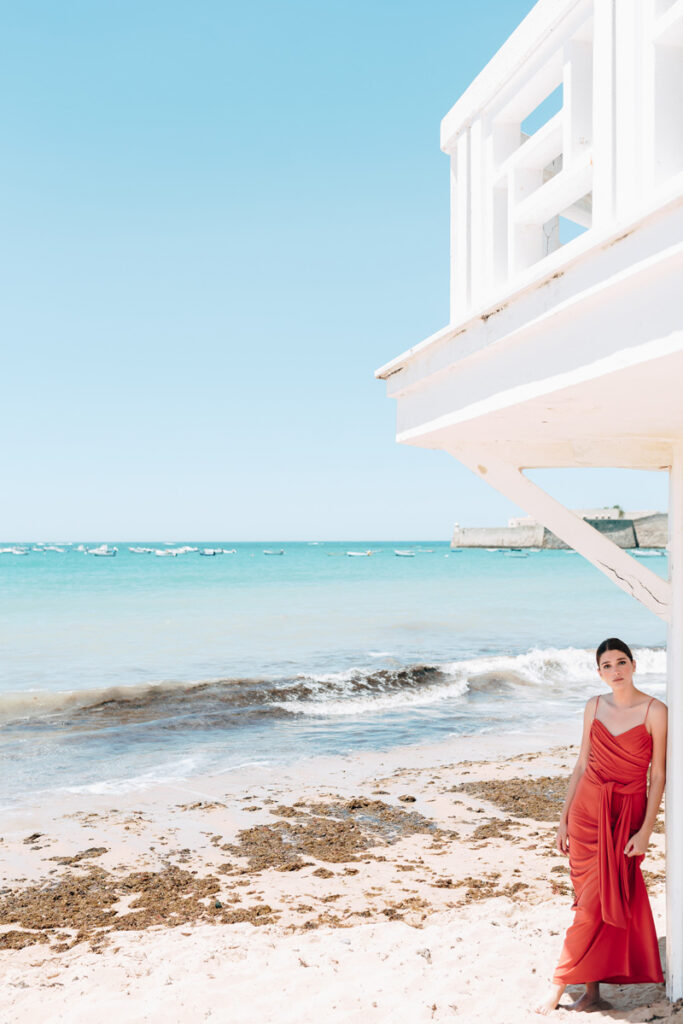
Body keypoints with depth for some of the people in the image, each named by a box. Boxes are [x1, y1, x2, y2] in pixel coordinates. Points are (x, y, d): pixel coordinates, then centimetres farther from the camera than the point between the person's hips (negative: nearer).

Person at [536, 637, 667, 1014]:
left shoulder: (654, 711, -9)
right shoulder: (595, 706, 4)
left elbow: (658, 777, -7)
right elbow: (582, 764, 9)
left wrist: (645, 831, -11)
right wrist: (564, 818, 8)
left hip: (627, 814, -4)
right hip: (587, 808, 4)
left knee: (598, 902, -3)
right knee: (593, 900, 6)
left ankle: (559, 985, 8)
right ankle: (592, 989, 16)